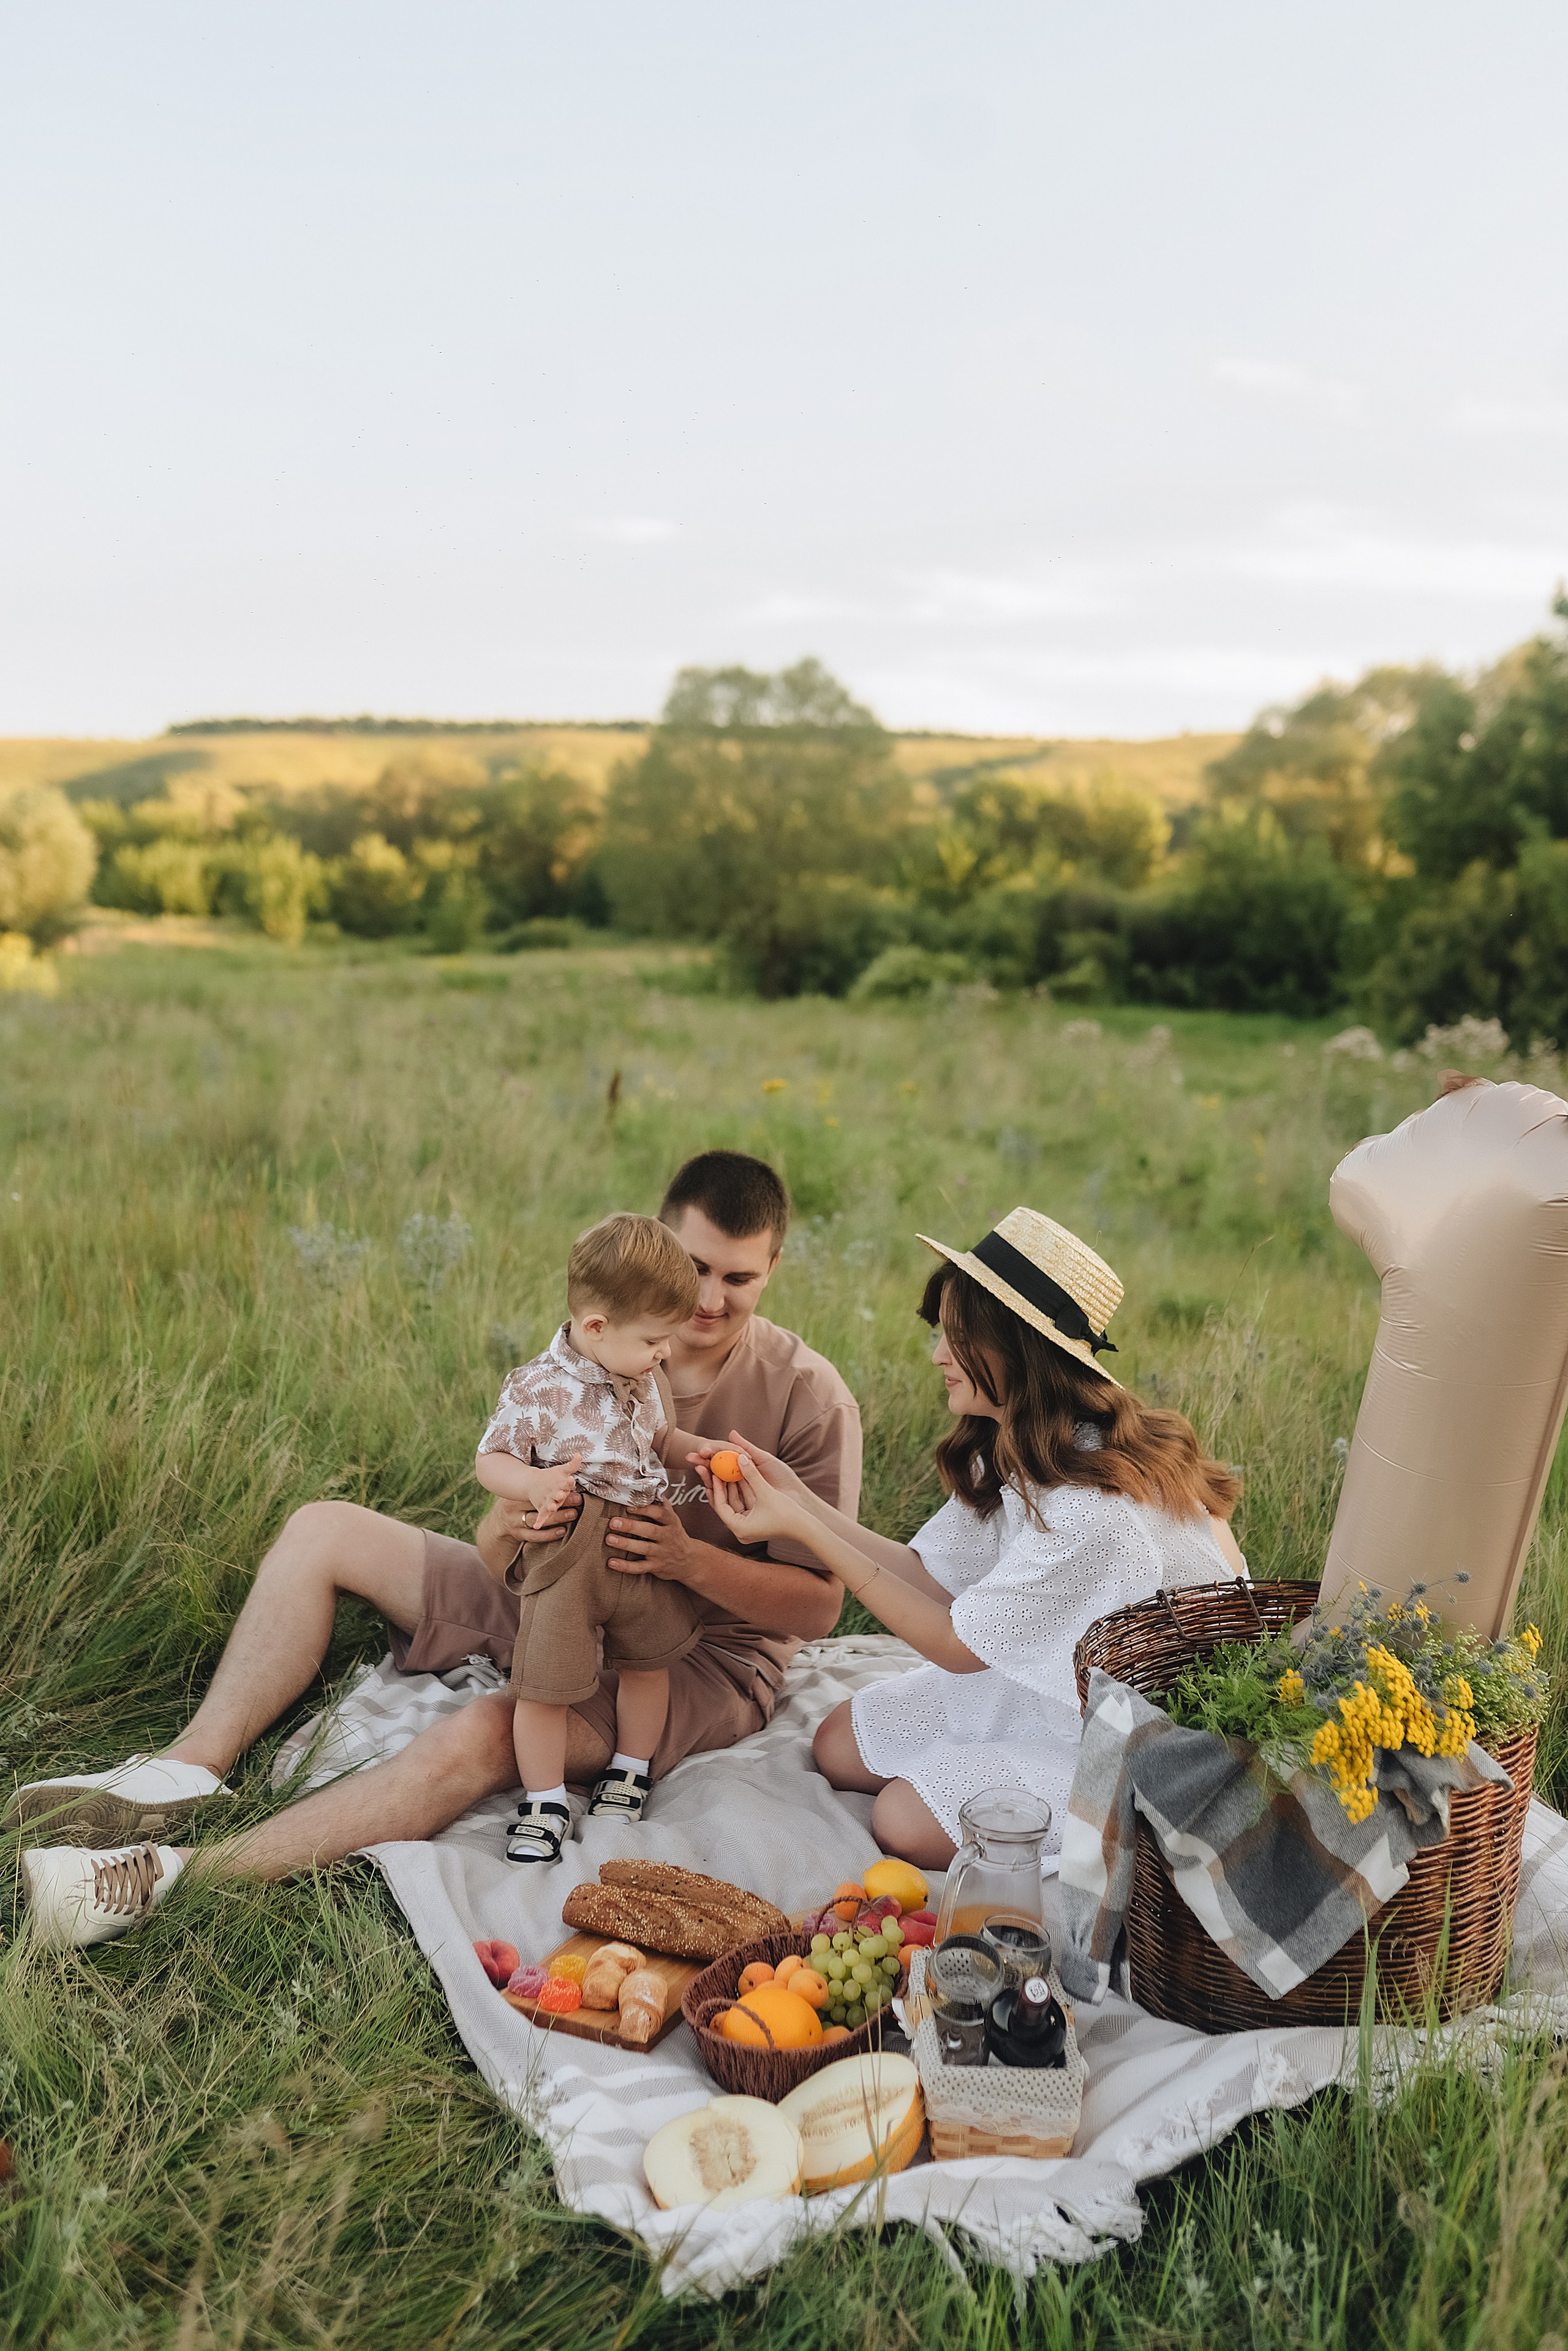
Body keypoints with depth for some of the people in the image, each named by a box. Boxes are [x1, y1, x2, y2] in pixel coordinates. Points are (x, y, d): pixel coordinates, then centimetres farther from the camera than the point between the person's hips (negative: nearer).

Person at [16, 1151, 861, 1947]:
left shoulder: (809, 1397, -16)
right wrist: (507, 1530, -32)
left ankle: (176, 1878, -34)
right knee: (322, 1531, 1)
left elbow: (817, 1606, -16)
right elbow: (495, 1550, -6)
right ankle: (188, 1772, -8)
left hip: (706, 1657, -6)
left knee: (481, 1736, -36)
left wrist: (689, 1558, -34)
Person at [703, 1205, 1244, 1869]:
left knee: (906, 1821, -15)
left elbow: (958, 1645, -23)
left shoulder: (1092, 1509, -35)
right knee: (842, 1745, 3)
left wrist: (801, 1529, -23)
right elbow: (932, 1575, -2)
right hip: (1063, 1680, 8)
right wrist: (797, 1497, -10)